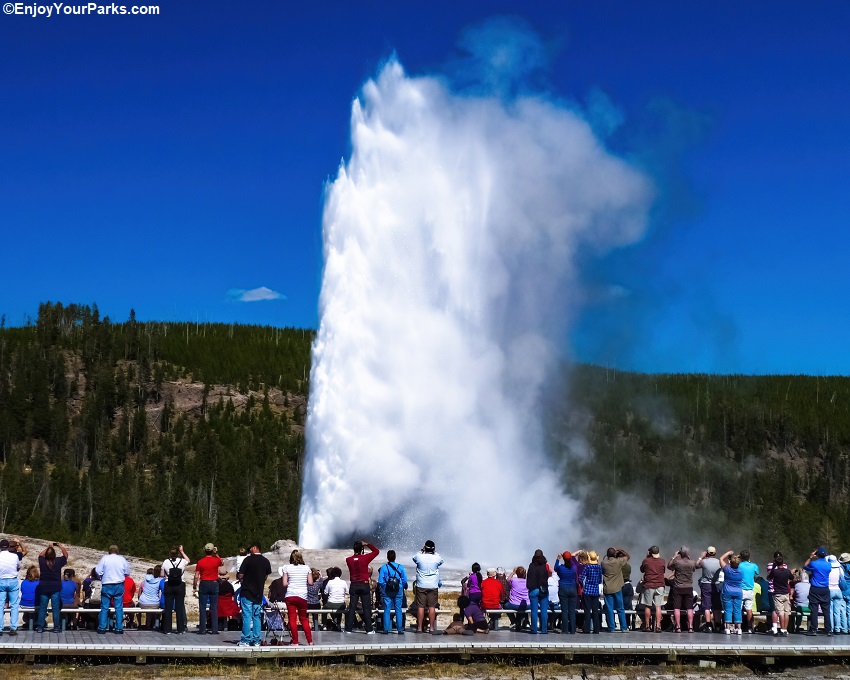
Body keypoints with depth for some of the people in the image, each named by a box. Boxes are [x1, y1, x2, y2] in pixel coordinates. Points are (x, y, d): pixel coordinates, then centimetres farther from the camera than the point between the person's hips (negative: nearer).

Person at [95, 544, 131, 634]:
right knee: (119, 608, 5)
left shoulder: (104, 558, -4)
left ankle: (102, 628, 4)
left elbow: (98, 571, -5)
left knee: (104, 607, 5)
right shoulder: (122, 559, 1)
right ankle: (119, 628, 4)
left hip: (107, 585, -1)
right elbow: (127, 573, 6)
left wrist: (101, 578, 14)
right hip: (119, 585, 1)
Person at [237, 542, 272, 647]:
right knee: (257, 617, 9)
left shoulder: (248, 560, -10)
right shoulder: (266, 561, 4)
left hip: (247, 592, -4)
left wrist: (240, 577, 13)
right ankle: (256, 641, 9)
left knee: (247, 616, -2)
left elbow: (240, 575, -9)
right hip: (259, 593, 4)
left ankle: (246, 640, -3)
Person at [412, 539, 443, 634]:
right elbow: (441, 561, 17)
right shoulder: (437, 558, -6)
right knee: (432, 607, 5)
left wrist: (421, 551, 12)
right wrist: (435, 552, 17)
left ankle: (419, 627, 2)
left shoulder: (419, 556, -8)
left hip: (421, 586, 0)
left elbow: (414, 559, 16)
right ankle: (431, 627, 5)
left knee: (420, 606, 2)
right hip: (433, 586, 1)